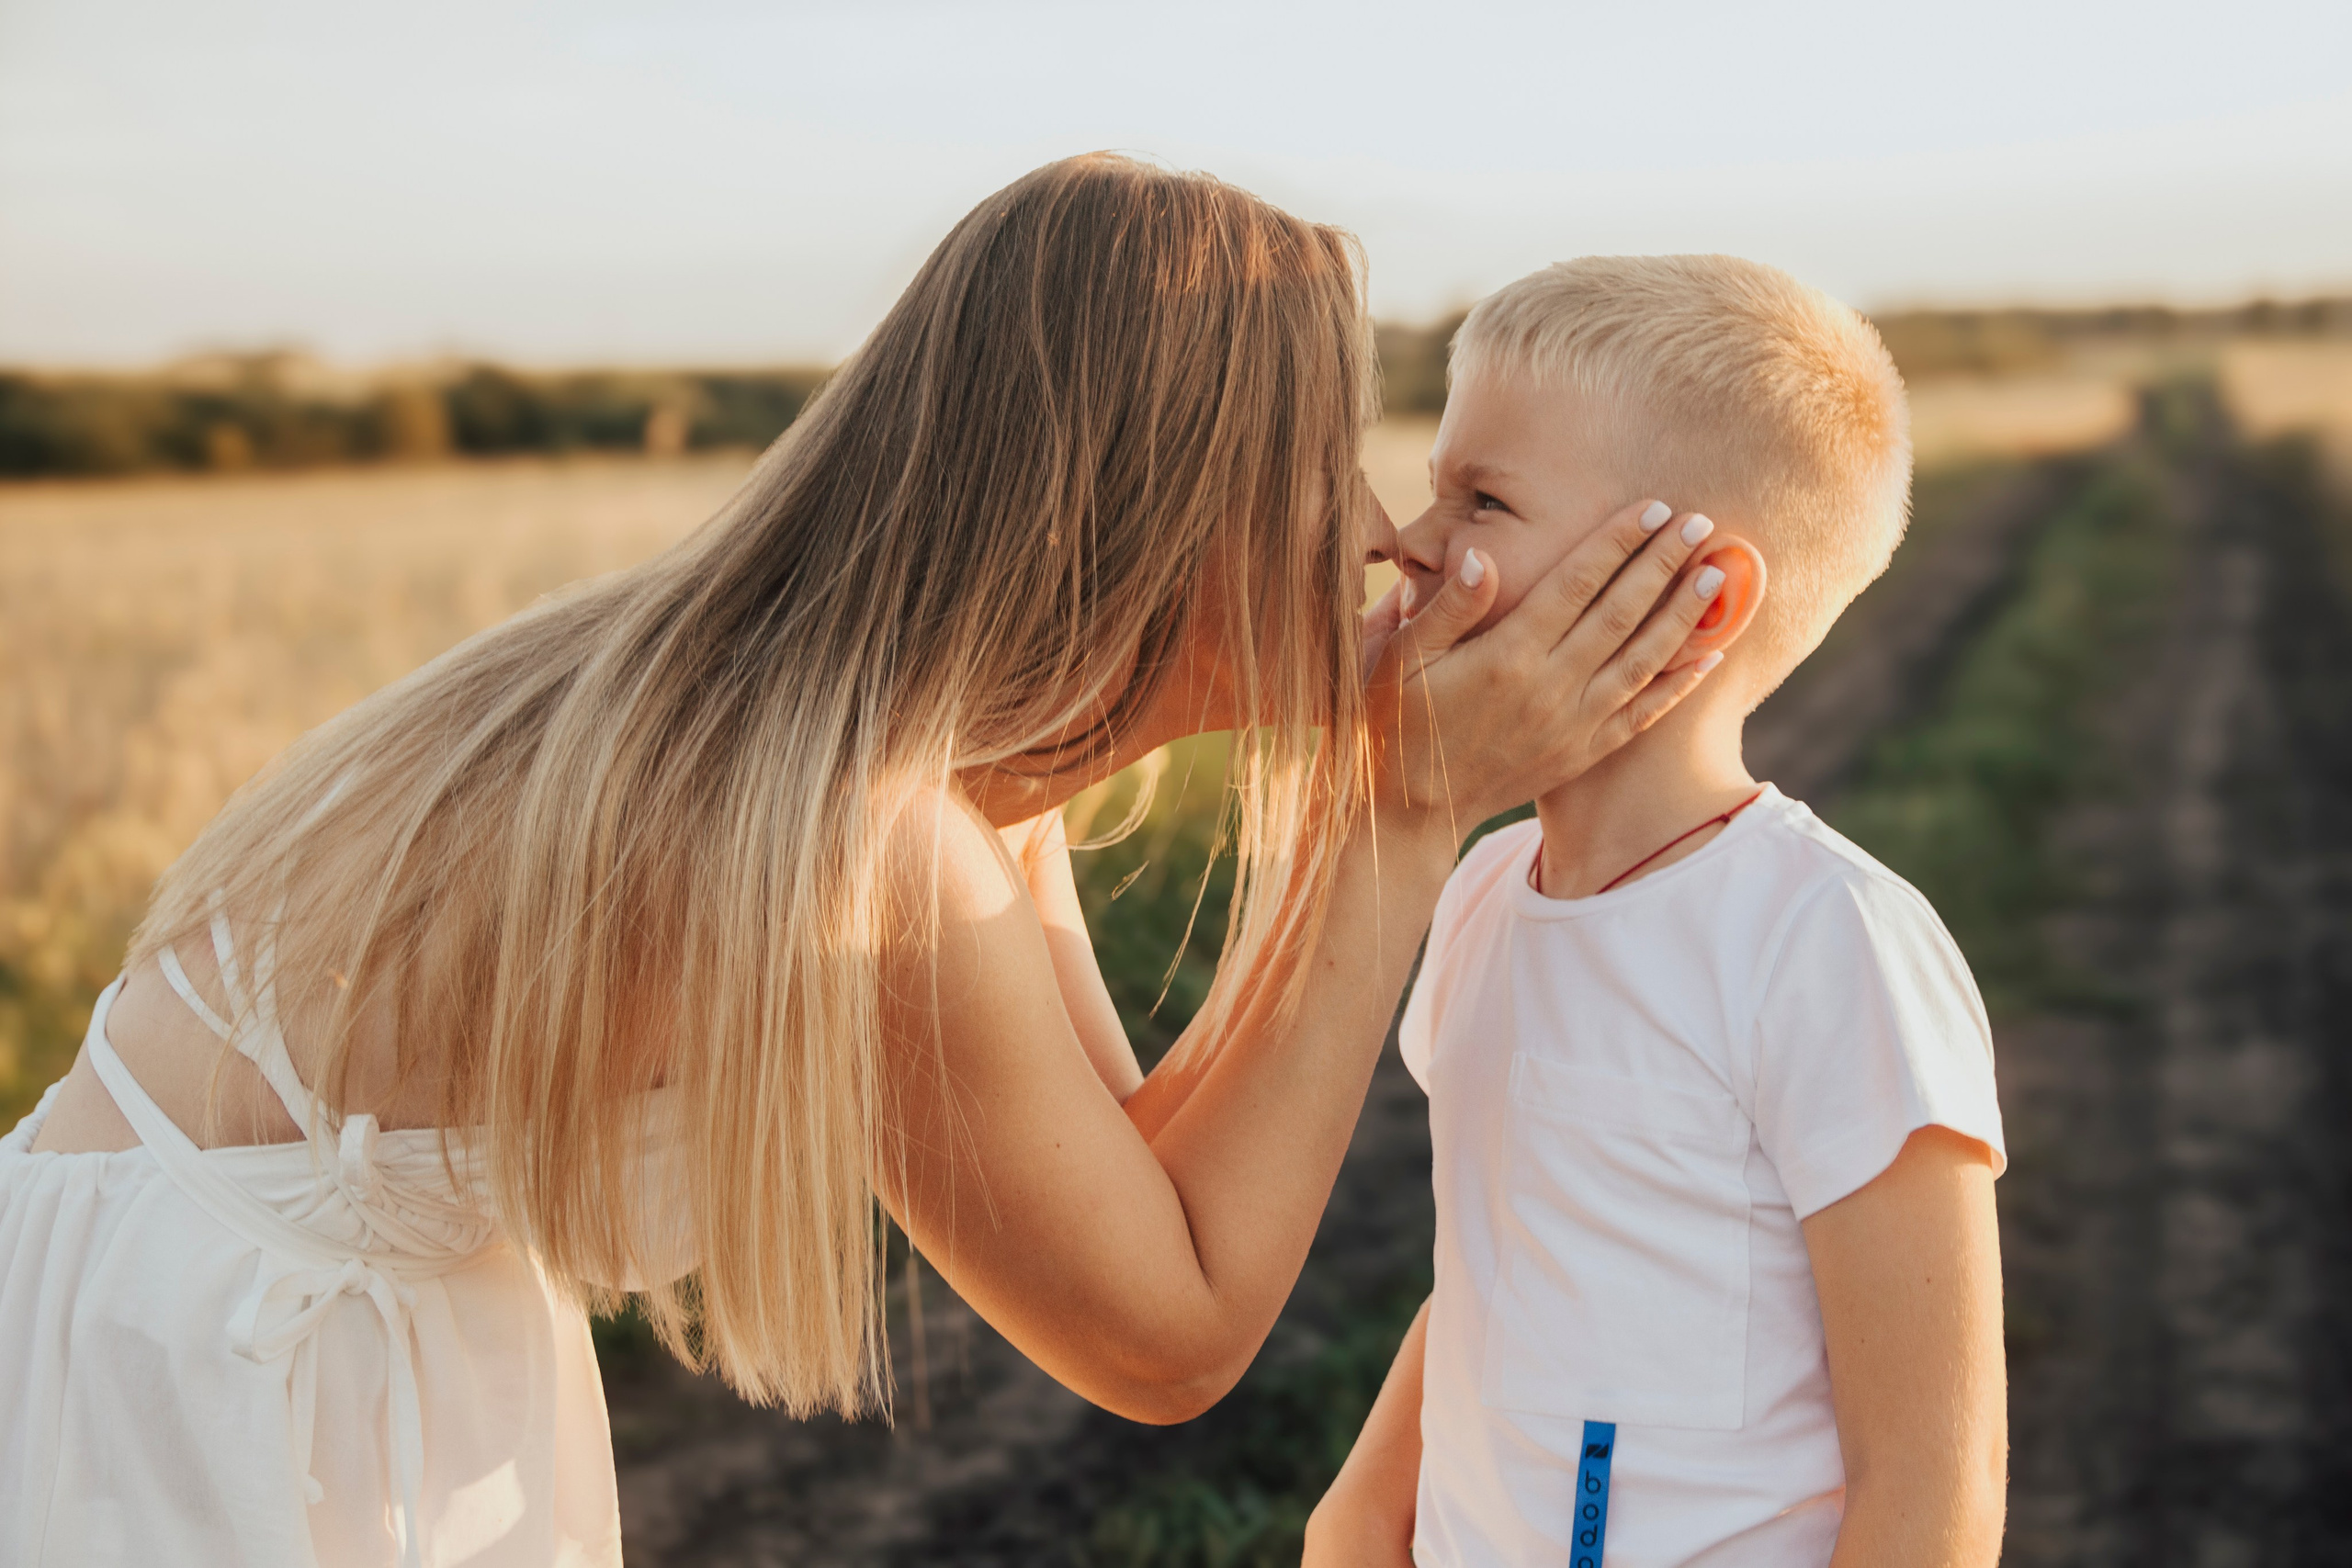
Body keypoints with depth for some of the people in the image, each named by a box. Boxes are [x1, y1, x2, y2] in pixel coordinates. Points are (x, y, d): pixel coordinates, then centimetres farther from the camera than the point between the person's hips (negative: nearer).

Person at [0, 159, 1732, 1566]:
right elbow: (1169, 1334, -18)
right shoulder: (875, 867, -31)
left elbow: (1128, 1185, -1)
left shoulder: (948, 737, -6)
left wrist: (1366, 788, -7)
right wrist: (1417, 817, -21)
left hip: (419, 1324, 8)